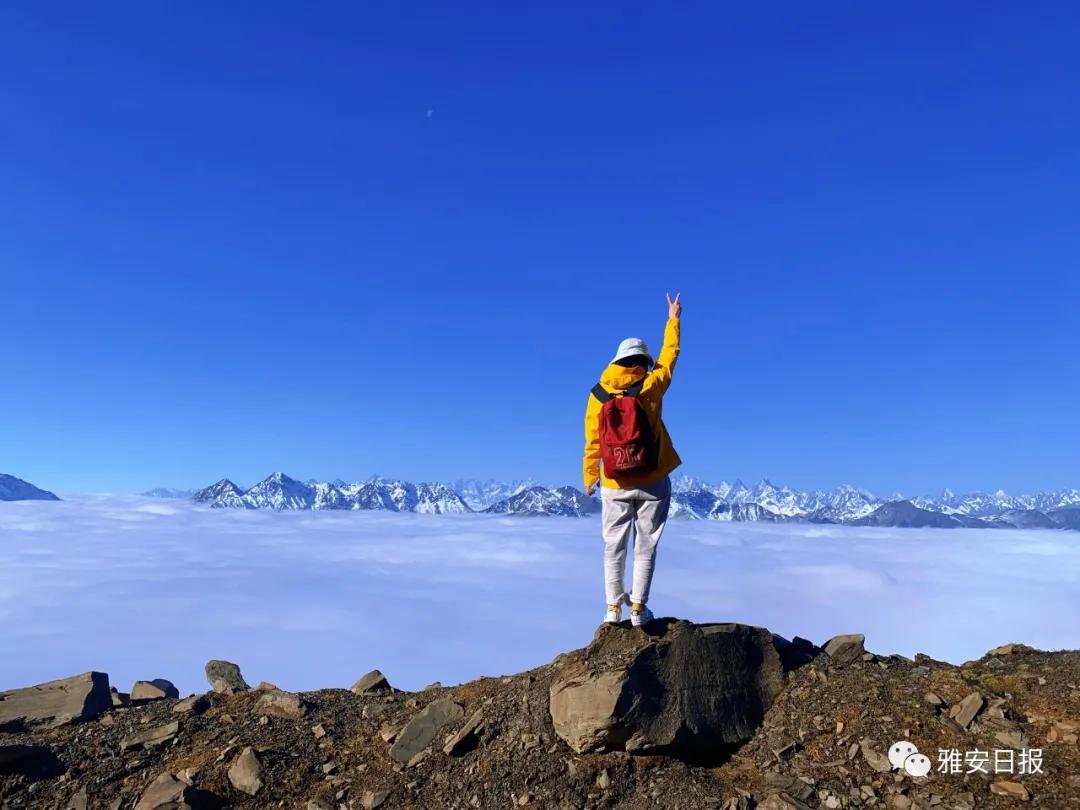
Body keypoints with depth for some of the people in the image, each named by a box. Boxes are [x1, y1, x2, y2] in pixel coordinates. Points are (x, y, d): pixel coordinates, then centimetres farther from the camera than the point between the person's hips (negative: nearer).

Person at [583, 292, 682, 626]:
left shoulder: (598, 395, -4)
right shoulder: (649, 387, -8)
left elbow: (592, 442, 0)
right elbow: (669, 357, 10)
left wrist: (589, 477, 13)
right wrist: (673, 320, 24)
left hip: (615, 485, 1)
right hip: (653, 482, -1)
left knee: (614, 546, 14)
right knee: (645, 546, 8)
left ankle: (614, 607, 18)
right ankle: (638, 608, 12)